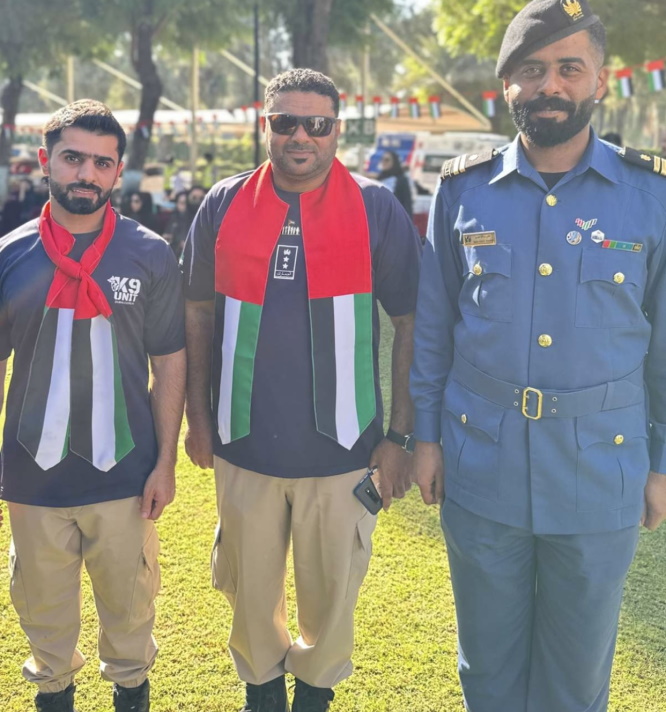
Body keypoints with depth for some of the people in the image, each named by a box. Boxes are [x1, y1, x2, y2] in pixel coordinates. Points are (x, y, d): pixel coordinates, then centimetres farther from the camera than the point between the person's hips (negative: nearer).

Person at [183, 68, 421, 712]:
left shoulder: (376, 210, -5)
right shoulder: (225, 205, 1)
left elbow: (411, 322, -3)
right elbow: (199, 311, 8)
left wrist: (400, 434, -5)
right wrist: (198, 416, 7)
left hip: (341, 443, -1)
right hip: (245, 442, 2)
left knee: (332, 585, 13)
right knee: (250, 583, 16)